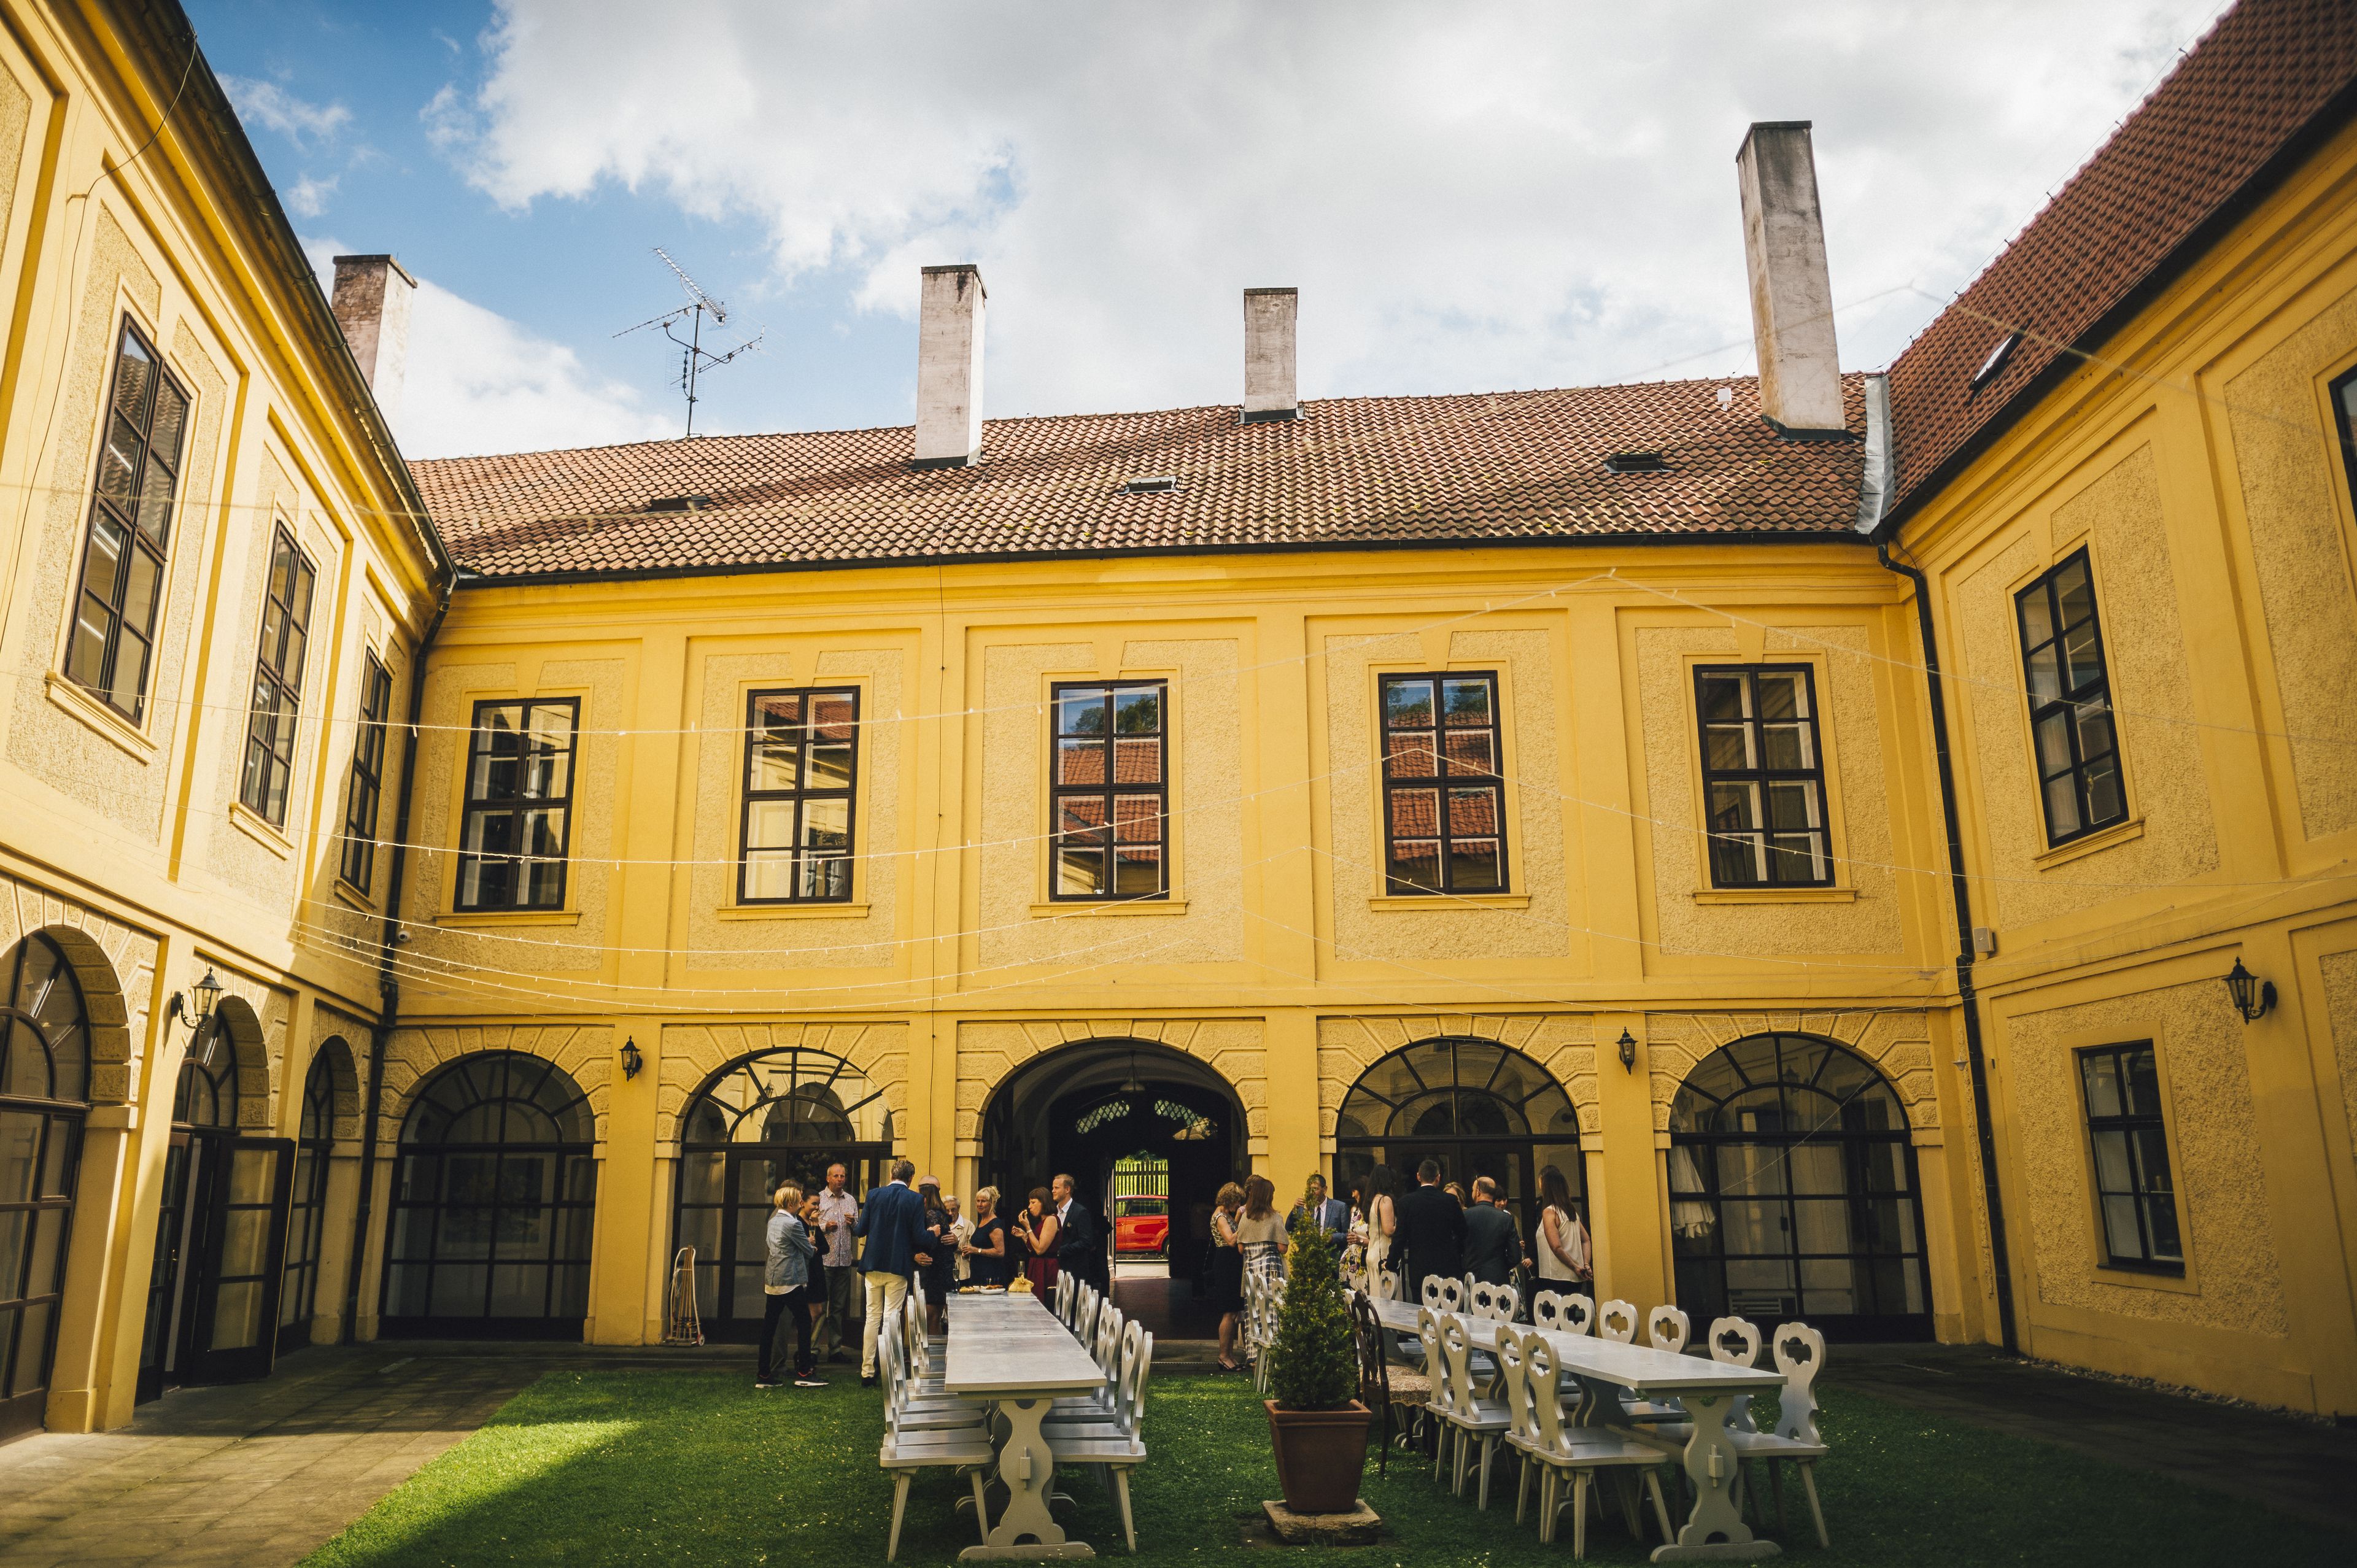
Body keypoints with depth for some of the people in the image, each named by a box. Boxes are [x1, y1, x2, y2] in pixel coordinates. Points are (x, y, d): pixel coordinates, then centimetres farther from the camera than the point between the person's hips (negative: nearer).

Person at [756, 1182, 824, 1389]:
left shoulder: (773, 1221, 12)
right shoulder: (793, 1224, -15)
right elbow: (809, 1251, -5)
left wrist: (807, 1243, 16)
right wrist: (812, 1247, 16)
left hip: (771, 1281, 9)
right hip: (791, 1281, -9)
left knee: (769, 1326, 8)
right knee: (804, 1323, 0)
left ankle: (763, 1374, 10)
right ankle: (804, 1373, 1)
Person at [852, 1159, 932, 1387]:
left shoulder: (874, 1195, 0)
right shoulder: (916, 1200, -7)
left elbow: (861, 1230, 1)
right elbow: (919, 1237, -9)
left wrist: (853, 1227, 24)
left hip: (873, 1266, 2)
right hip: (898, 1267, -2)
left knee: (872, 1318, 9)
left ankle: (867, 1373, 11)